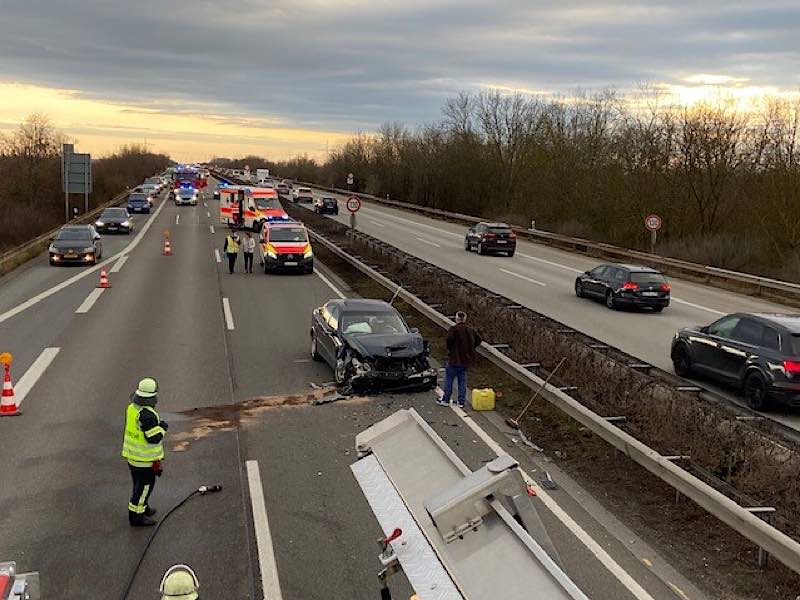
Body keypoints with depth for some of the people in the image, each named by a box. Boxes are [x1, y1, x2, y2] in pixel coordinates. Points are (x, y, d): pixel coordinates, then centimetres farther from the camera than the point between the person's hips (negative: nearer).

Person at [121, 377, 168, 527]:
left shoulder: (132, 407, -2)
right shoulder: (147, 415, -29)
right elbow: (154, 438, -26)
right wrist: (162, 427, -9)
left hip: (132, 453, 9)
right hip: (145, 458, -9)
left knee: (139, 483, 23)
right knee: (144, 486, 4)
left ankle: (143, 508, 37)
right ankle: (136, 516, 12)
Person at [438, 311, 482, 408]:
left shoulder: (453, 329, -14)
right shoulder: (471, 330, 6)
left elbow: (449, 339, -29)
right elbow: (479, 340, 13)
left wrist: (449, 349, -11)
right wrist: (469, 349, 13)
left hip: (455, 359, -6)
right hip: (466, 360, 6)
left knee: (449, 380, 7)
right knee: (462, 381, 14)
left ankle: (445, 400, 13)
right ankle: (461, 402, 16)